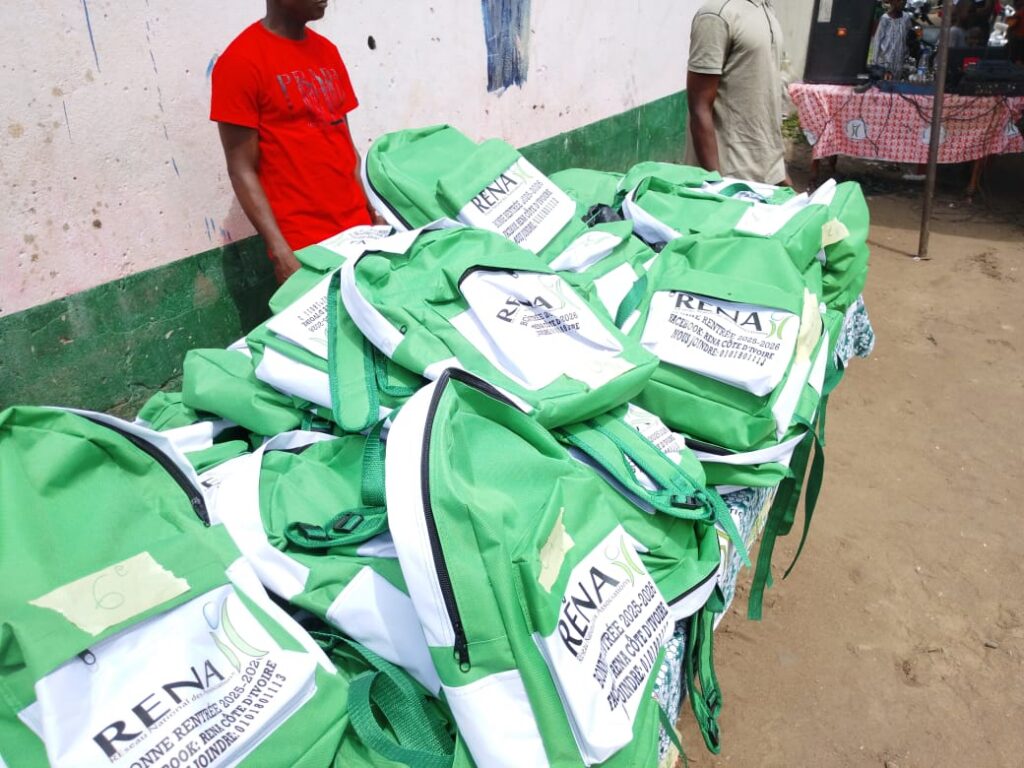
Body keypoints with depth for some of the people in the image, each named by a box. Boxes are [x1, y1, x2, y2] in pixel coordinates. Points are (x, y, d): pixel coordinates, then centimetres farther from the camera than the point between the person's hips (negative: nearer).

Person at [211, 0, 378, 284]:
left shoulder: (327, 51, 11)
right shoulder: (241, 61, -8)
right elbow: (242, 170, -10)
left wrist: (375, 213, 8)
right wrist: (280, 251, -16)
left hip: (359, 228, 6)